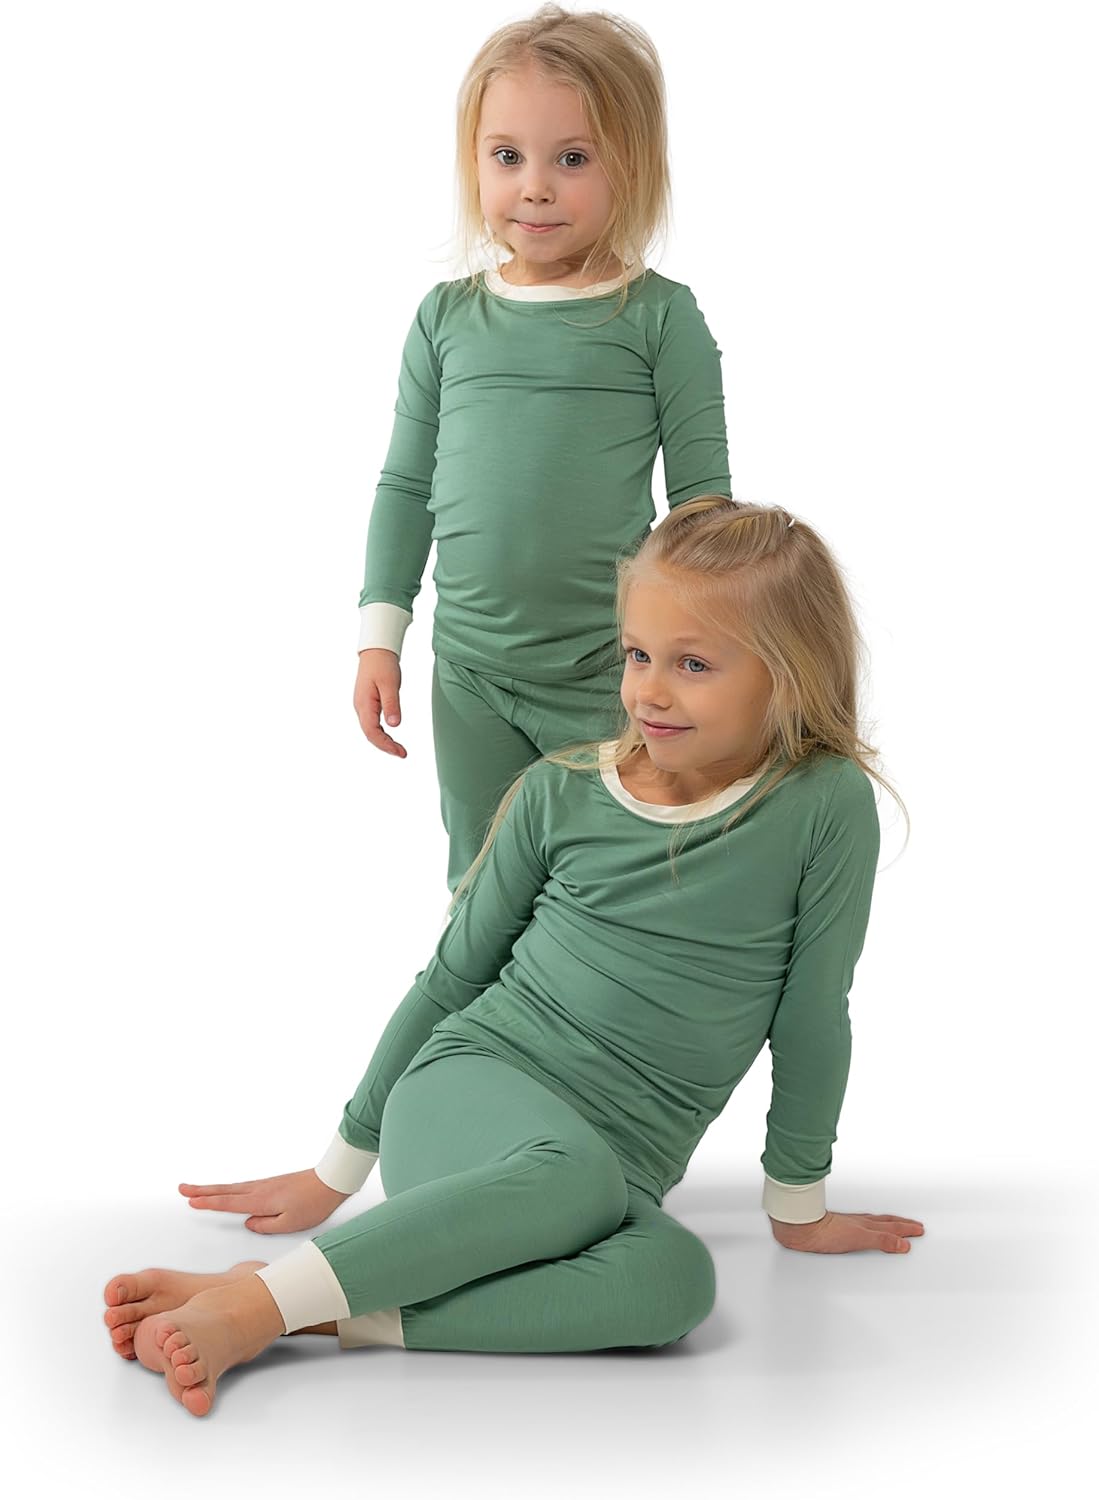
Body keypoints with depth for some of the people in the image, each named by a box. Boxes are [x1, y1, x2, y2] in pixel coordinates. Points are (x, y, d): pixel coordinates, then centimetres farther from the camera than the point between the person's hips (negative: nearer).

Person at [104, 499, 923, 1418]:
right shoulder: (559, 795, 3)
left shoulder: (826, 803, -4)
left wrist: (797, 1203, 12)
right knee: (575, 1170, -37)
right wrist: (338, 1172, 17)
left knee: (676, 1279, -36)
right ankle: (256, 1300, -34)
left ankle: (322, 1313, -34)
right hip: (467, 1094, 0)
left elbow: (811, 1016, 4)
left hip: (619, 1176, 0)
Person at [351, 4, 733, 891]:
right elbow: (406, 485, 10)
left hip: (609, 674, -3)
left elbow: (702, 494, -3)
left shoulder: (660, 316, -6)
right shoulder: (448, 316, 4)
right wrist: (380, 636, 7)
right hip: (470, 670, 3)